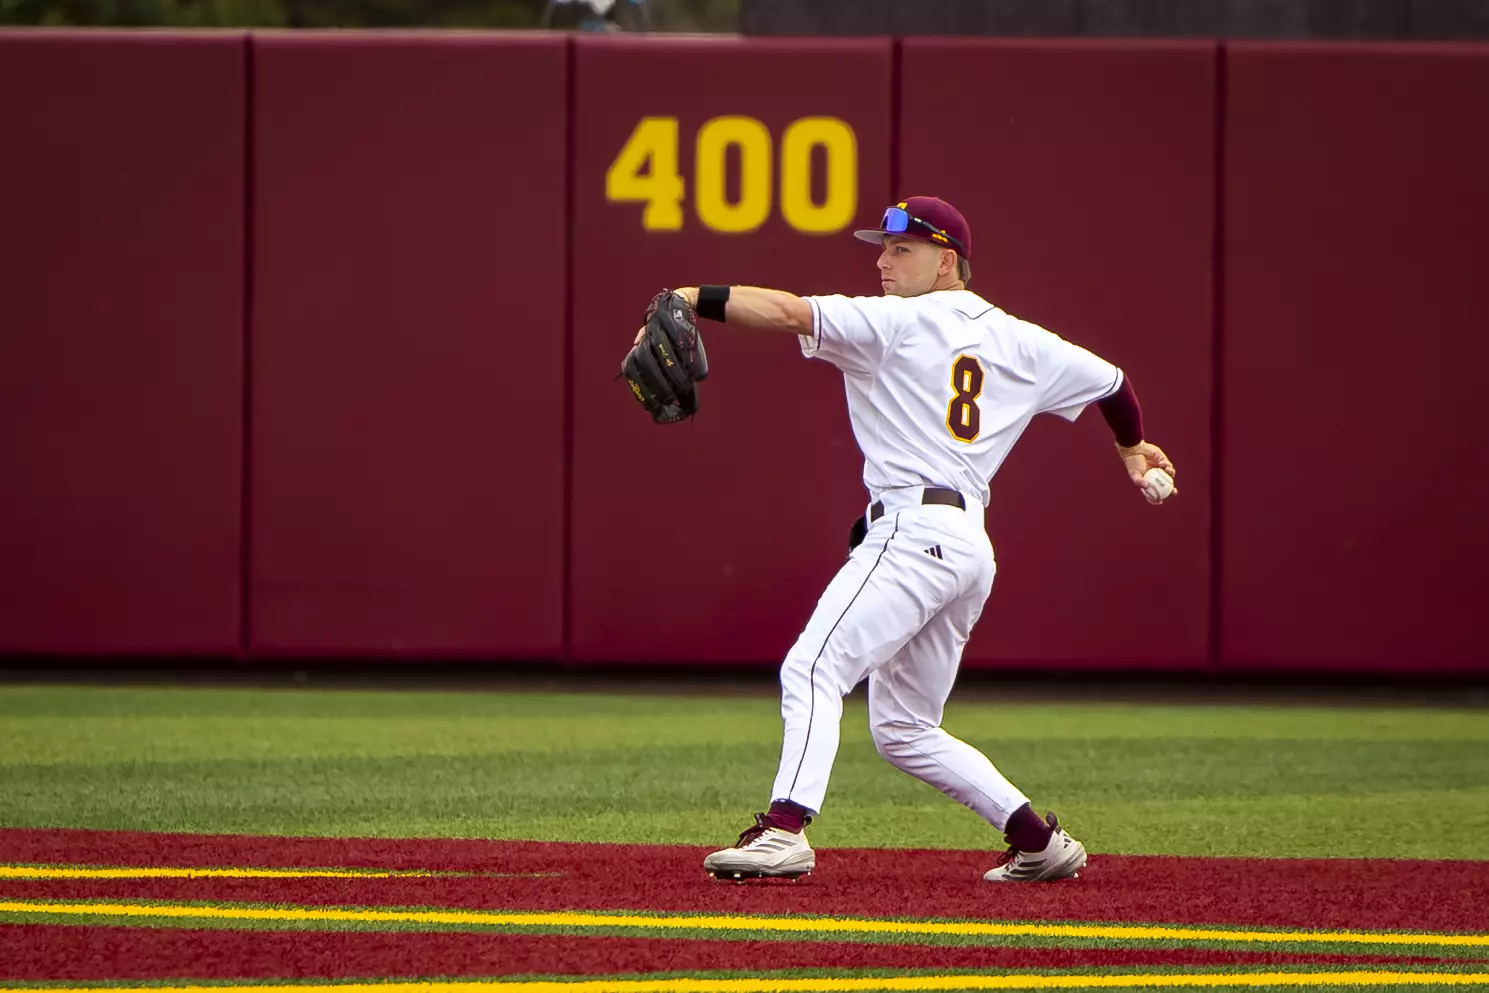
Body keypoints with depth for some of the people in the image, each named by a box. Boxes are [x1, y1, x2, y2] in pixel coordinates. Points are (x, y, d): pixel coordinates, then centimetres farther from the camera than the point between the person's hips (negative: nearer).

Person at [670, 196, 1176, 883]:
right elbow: (1109, 381, 33)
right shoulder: (1020, 342, 20)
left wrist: (695, 299, -18)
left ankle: (786, 829, -38)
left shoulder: (896, 323, -1)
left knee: (812, 668, -20)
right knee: (902, 729, 19)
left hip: (913, 531, -9)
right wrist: (1131, 447, 52)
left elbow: (788, 312, -14)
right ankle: (1038, 840, 18)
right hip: (970, 545, 9)